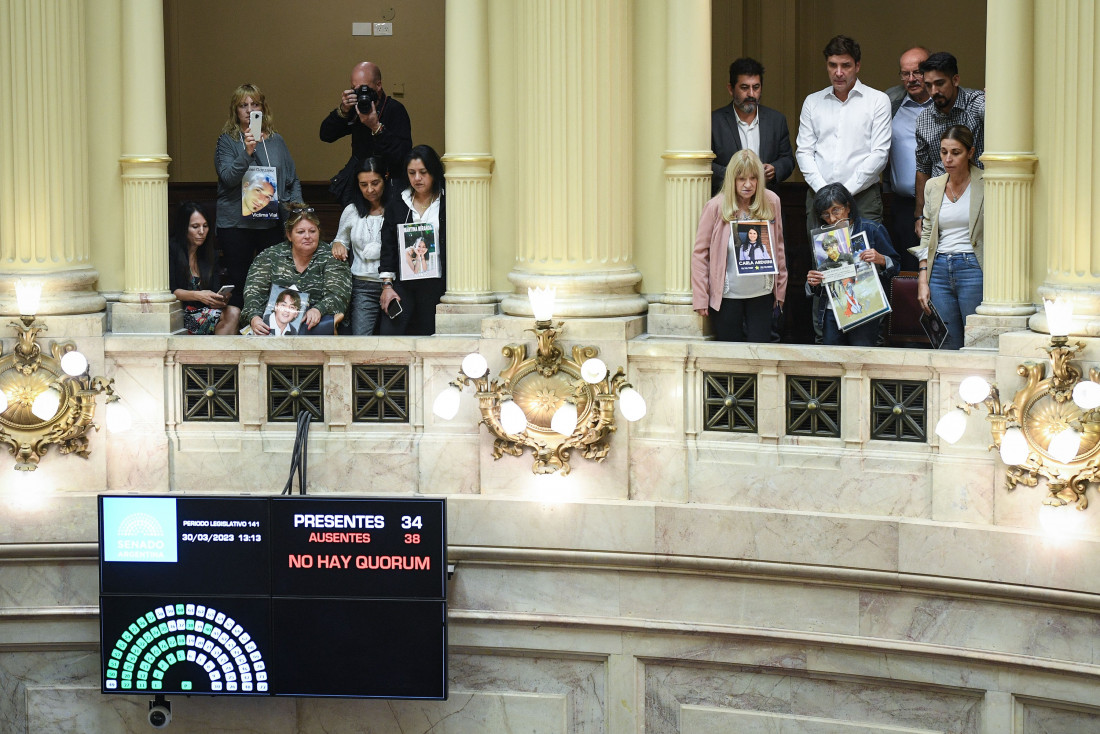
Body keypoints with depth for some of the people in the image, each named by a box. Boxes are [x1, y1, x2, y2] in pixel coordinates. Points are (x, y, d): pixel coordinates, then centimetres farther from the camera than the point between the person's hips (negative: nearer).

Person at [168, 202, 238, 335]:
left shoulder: (209, 254, 15)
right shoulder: (171, 249, -2)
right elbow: (170, 291, -10)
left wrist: (220, 299, -17)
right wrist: (198, 296, -25)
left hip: (201, 312, 6)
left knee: (233, 313, -24)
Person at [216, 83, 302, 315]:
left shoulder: (276, 141, 12)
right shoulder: (227, 141, 2)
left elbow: (293, 179, 17)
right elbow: (228, 177, -13)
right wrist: (247, 152, -26)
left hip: (273, 224, 3)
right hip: (236, 224, -2)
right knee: (238, 284, 0)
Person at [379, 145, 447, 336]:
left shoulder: (447, 204, 3)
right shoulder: (396, 205, 13)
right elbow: (388, 246, 11)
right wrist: (387, 286, 2)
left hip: (436, 283, -2)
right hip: (403, 283, 2)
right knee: (389, 333, -10)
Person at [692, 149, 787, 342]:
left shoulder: (771, 202, -1)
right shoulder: (716, 207, -9)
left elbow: (778, 247, 9)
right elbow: (700, 252, -5)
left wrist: (780, 289, 10)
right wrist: (701, 298, -7)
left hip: (761, 293, 2)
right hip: (726, 295, -2)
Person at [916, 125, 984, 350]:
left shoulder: (985, 185, -1)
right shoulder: (933, 186, 13)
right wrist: (922, 279, 8)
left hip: (973, 267, -4)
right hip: (939, 269, 4)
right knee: (947, 348, 2)